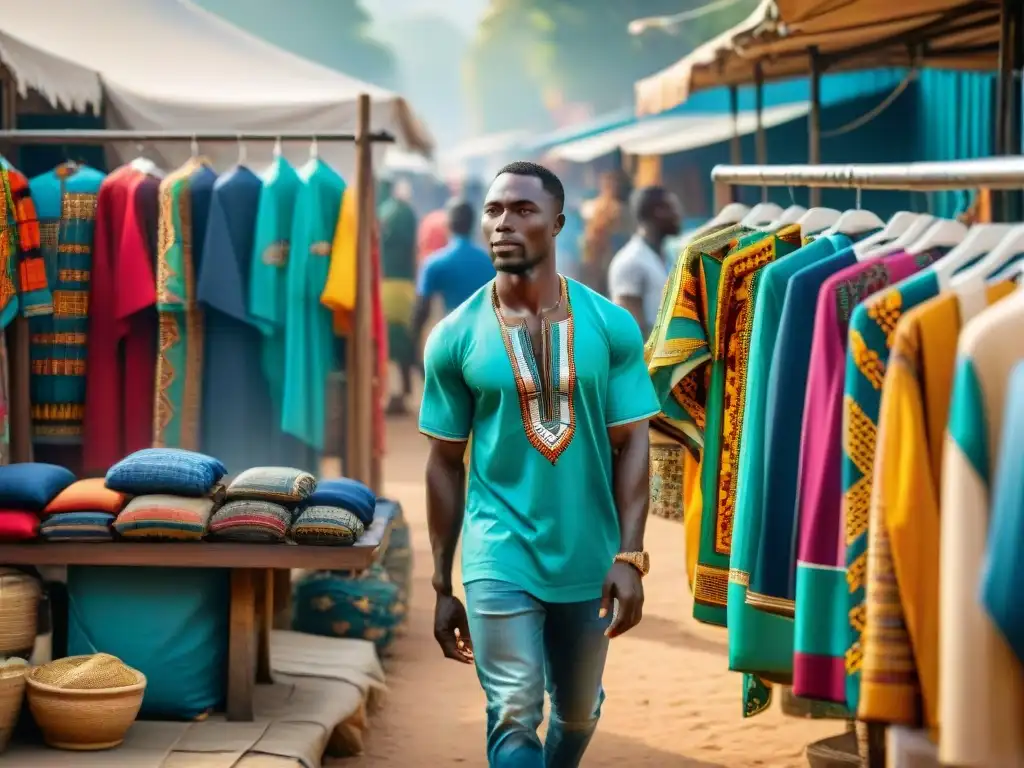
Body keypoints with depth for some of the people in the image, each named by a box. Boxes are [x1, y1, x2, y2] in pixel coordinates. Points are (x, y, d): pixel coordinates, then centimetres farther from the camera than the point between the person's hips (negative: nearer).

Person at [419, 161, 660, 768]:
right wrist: (443, 586, 4)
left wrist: (629, 556, -12)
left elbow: (632, 446, -2)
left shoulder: (610, 327, -4)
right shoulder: (456, 337, -4)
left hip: (589, 558, 2)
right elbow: (446, 464, 3)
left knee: (579, 712, 18)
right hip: (499, 558, -2)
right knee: (514, 718, -7)